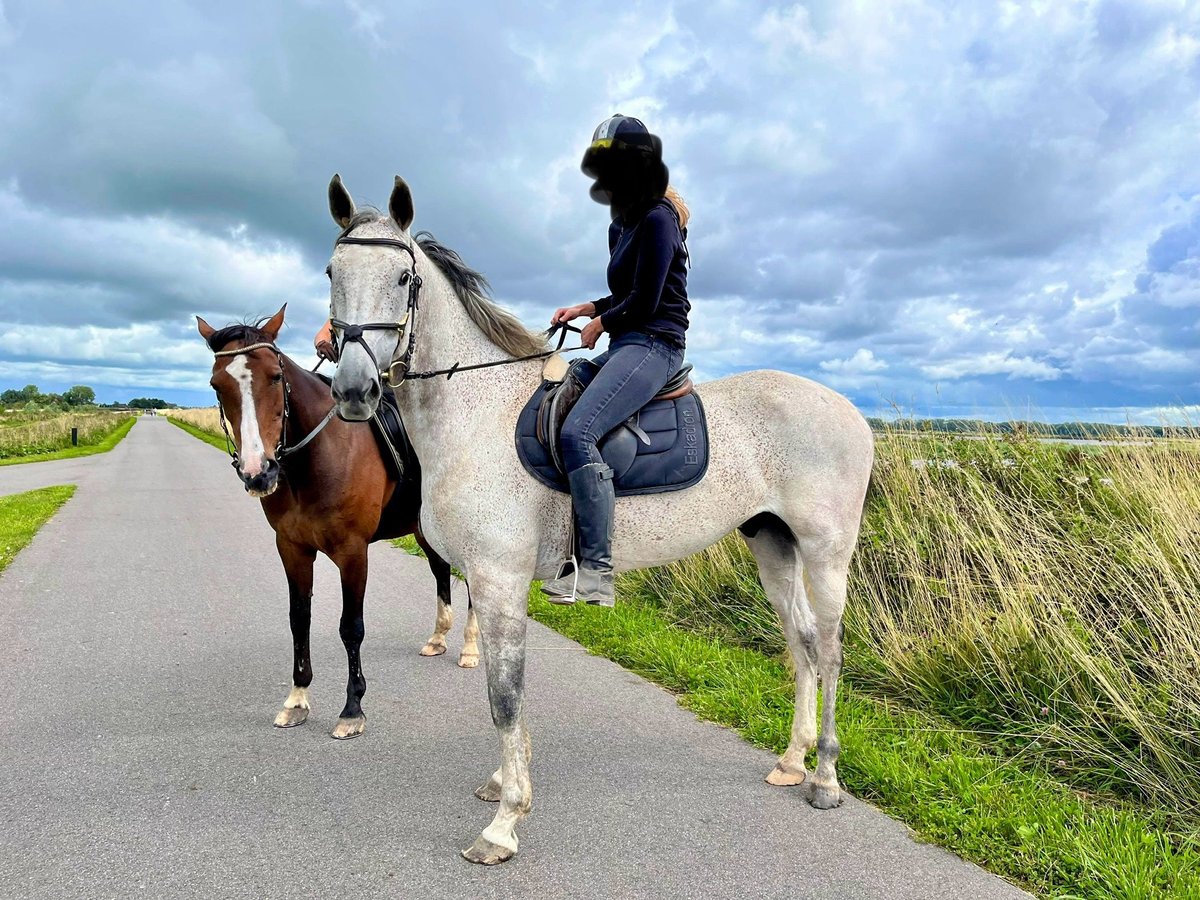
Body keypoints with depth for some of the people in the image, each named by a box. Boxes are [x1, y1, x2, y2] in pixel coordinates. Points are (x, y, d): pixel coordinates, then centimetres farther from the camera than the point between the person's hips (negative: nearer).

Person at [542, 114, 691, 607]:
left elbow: (644, 301, -17)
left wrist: (601, 322, -1)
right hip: (624, 345, 11)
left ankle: (596, 571, -27)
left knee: (577, 432, -29)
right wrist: (587, 308, 12)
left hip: (652, 345, -11)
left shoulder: (657, 219, -11)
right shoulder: (625, 223, 19)